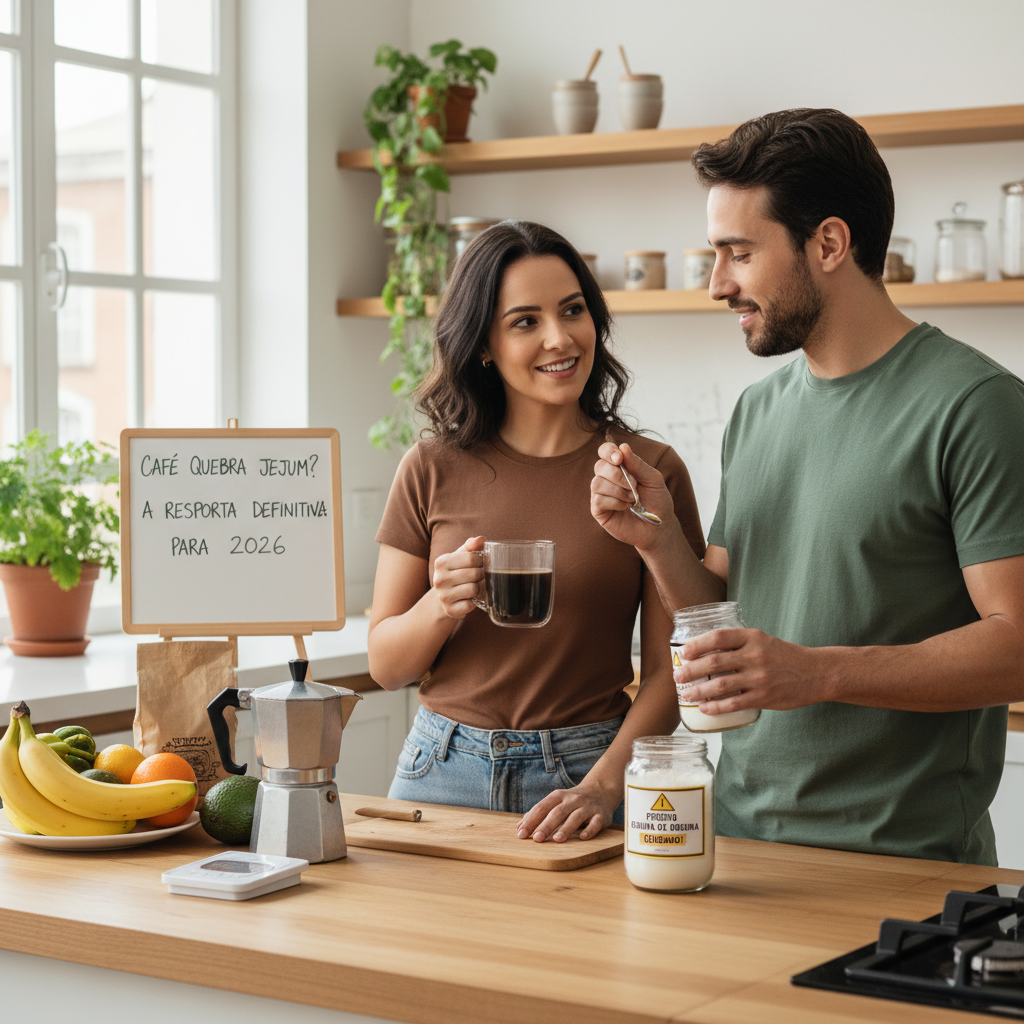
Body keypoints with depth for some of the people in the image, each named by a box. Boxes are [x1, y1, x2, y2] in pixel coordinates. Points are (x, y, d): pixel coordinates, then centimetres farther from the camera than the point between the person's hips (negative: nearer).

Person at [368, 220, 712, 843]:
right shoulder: (433, 471, 1)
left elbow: (668, 669, -5)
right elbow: (386, 666, 4)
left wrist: (603, 785, -18)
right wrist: (440, 605, -15)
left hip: (585, 771, -1)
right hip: (446, 769, 2)